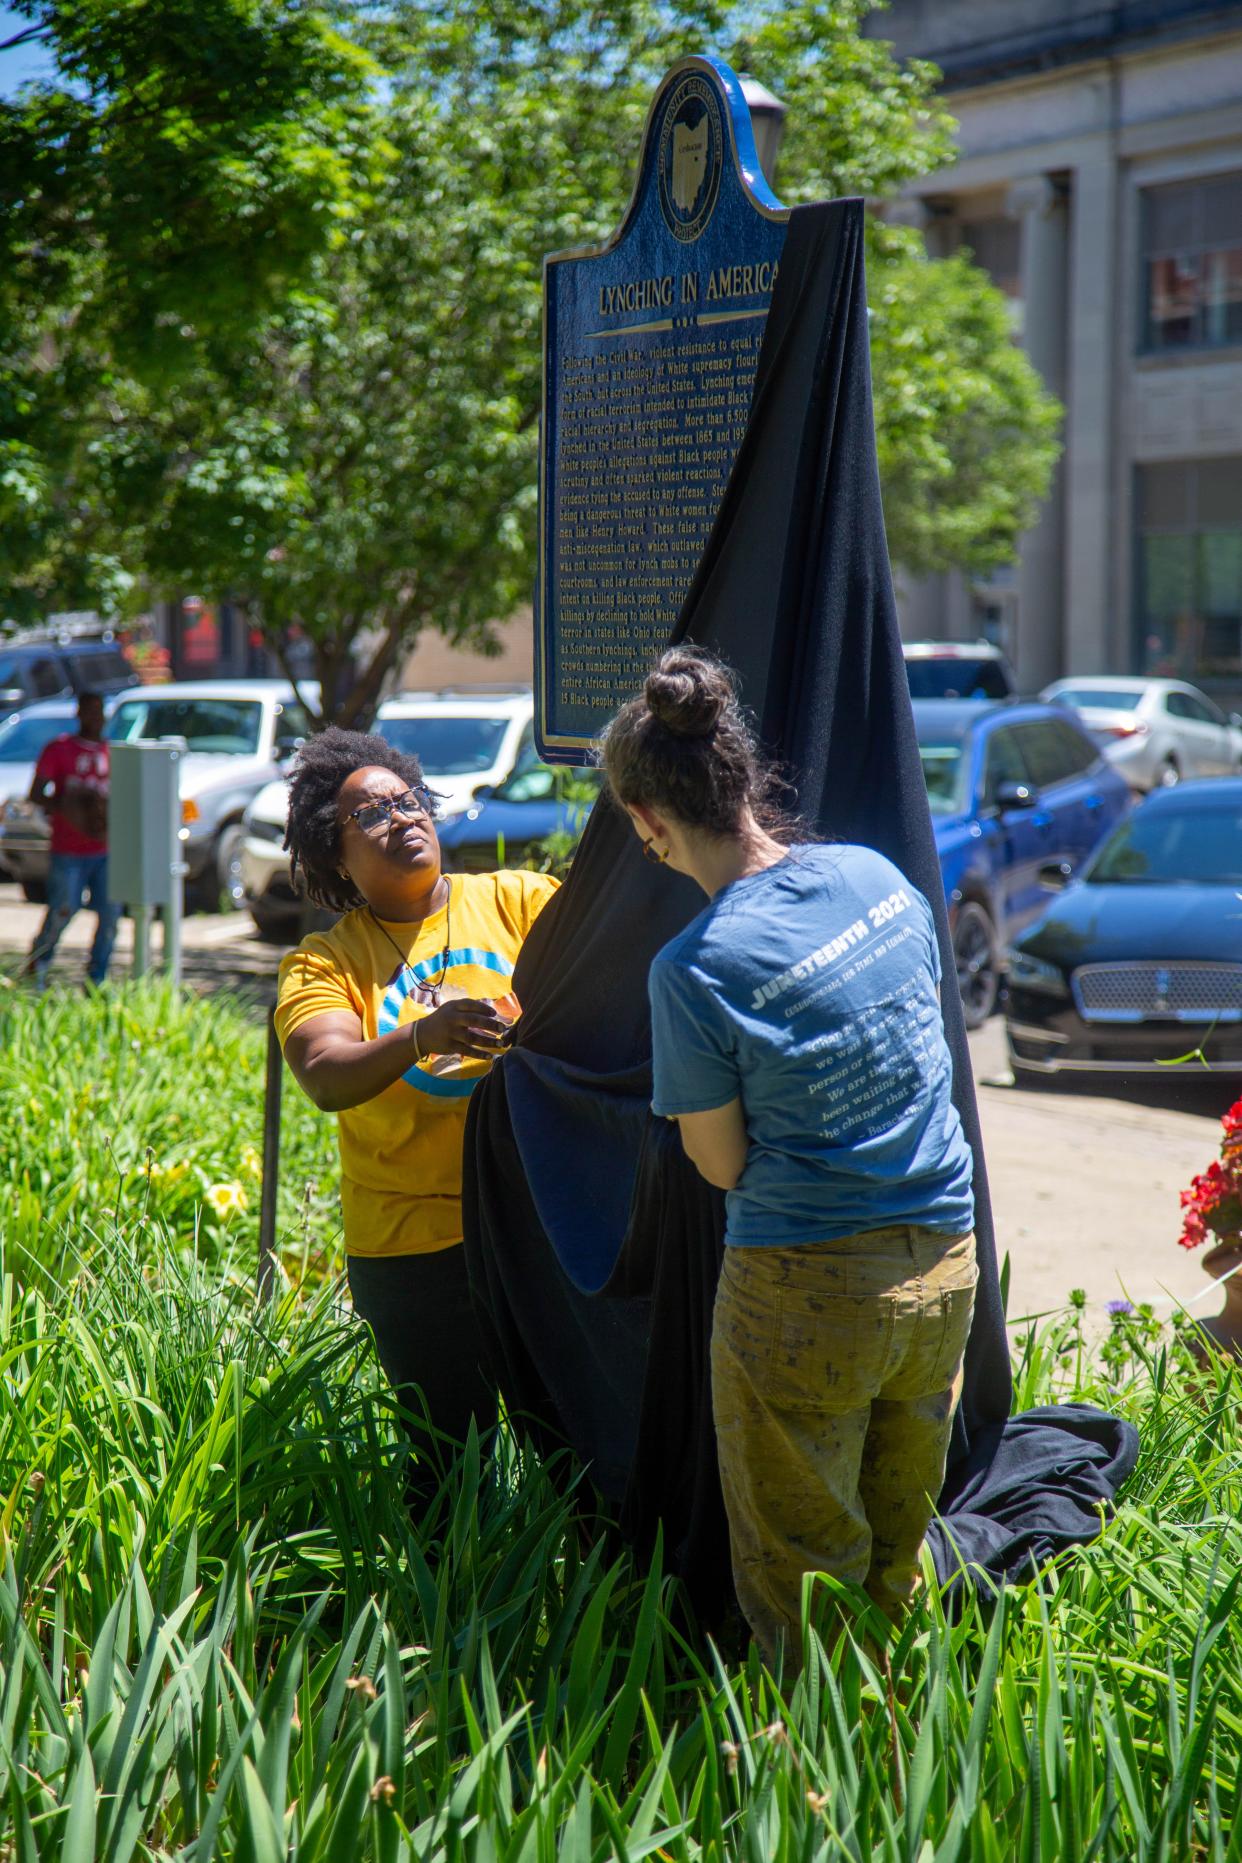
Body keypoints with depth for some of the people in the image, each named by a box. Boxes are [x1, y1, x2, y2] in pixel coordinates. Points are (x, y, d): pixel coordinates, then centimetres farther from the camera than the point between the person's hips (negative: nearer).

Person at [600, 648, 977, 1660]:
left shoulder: (694, 969, -20)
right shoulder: (880, 874, -2)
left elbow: (722, 1164, -8)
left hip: (807, 1291, -6)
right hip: (946, 1267, 6)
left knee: (802, 1589, 11)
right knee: (898, 1559, 22)